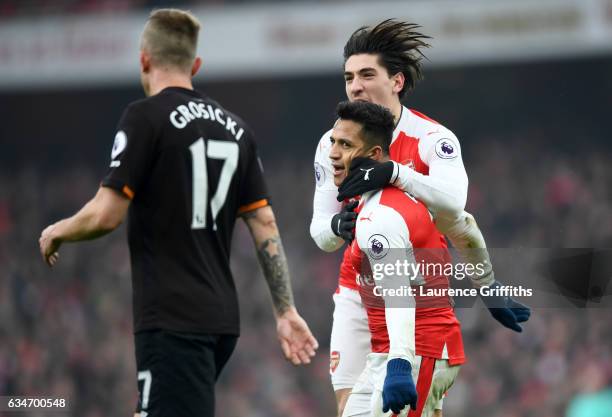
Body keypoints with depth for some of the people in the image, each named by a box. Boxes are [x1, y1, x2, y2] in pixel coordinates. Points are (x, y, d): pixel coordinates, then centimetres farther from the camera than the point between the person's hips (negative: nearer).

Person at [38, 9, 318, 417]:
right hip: (221, 318, 8)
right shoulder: (234, 127, 13)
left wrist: (57, 232, 7)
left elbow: (106, 215, -13)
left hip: (172, 319, -8)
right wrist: (286, 311, 12)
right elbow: (265, 224, 10)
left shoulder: (146, 117, -8)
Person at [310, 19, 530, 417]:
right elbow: (320, 230, -2)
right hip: (358, 293, 3)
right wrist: (337, 227, -26)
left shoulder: (432, 138, -13)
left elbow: (452, 201, -32)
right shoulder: (333, 143, -2)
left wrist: (393, 172, -44)